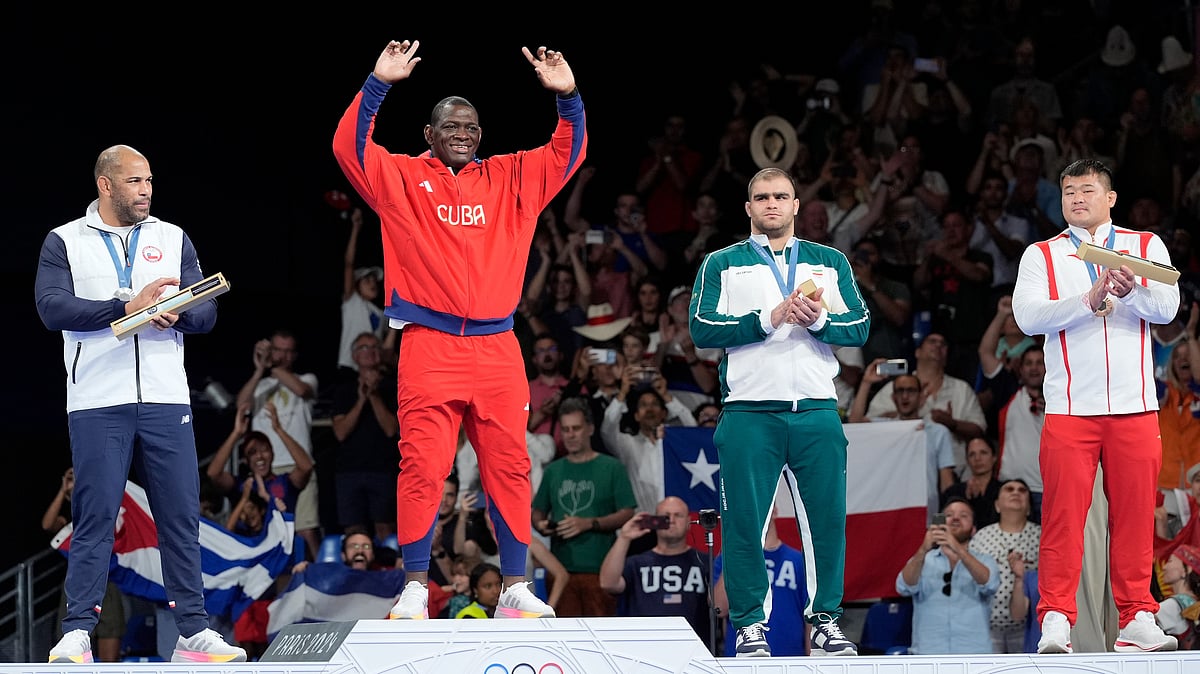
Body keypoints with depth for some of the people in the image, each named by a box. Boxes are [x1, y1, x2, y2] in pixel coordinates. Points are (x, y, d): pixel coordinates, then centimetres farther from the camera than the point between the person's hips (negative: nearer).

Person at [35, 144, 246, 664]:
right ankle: (77, 632, -2)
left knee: (181, 515, 0)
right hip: (97, 403, -3)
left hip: (166, 402, 3)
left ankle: (194, 631, 4)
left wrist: (178, 315, -15)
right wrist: (127, 307, -16)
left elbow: (206, 313, 8)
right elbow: (53, 308, -9)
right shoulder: (64, 242, 7)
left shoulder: (173, 239, 15)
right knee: (95, 517, -5)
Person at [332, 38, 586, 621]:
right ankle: (415, 590, -2)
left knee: (509, 467, 2)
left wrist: (567, 97, 0)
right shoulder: (401, 177, 9)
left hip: (496, 348, 3)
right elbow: (349, 147, -4)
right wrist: (378, 84, -12)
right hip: (428, 347, -3)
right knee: (422, 468, -7)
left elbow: (568, 155, 16)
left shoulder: (509, 179, 17)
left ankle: (515, 589, 8)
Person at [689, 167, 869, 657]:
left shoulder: (830, 262, 17)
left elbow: (860, 327, 7)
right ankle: (749, 623, 3)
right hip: (749, 413, -2)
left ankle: (826, 620, 9)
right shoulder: (722, 265, 11)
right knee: (744, 521, -4)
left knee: (828, 519, 0)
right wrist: (769, 319, -11)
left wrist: (819, 320, -12)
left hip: (817, 410, 2)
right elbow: (702, 328, -3)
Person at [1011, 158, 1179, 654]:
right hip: (1069, 408, -1)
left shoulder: (1145, 246, 11)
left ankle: (1136, 620, 5)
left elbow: (1167, 307, -4)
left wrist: (1131, 290, -24)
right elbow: (1027, 316, -7)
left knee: (1135, 514, 0)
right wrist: (1089, 300, -18)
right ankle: (1056, 621, -7)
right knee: (1063, 515, -6)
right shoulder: (1041, 255, 10)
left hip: (1134, 407, 1)